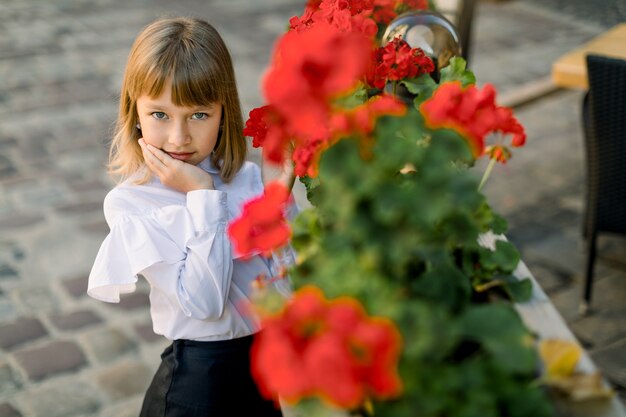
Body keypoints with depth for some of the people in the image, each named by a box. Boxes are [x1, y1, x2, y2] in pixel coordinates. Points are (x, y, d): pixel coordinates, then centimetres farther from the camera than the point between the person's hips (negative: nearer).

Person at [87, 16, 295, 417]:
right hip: (201, 372, -3)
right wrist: (204, 195, -21)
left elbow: (288, 284, -8)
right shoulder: (129, 203, -14)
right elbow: (204, 302, -22)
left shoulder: (247, 178, -4)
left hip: (273, 361, 4)